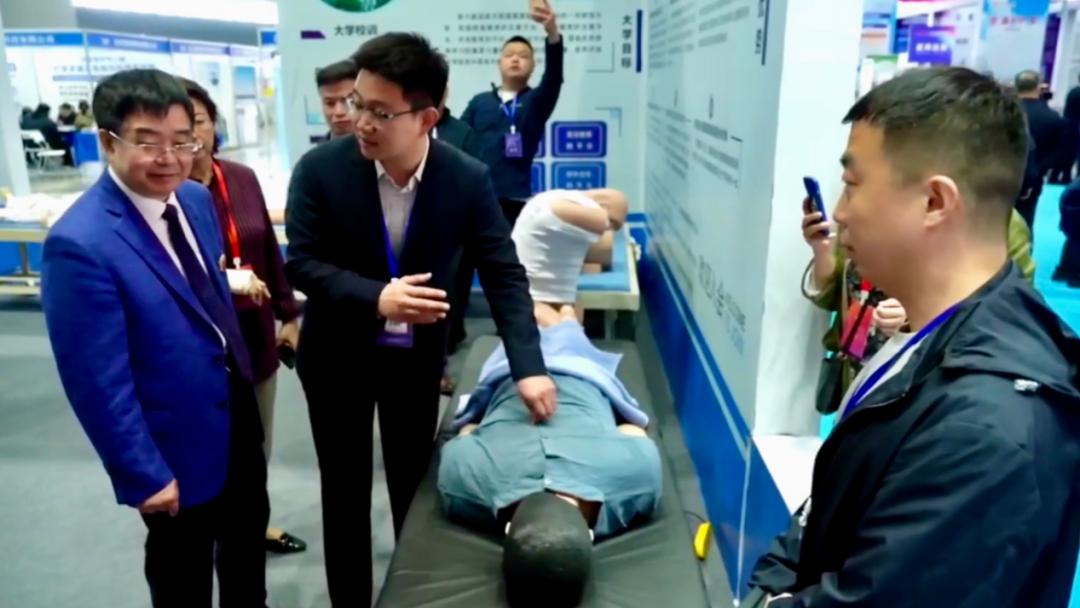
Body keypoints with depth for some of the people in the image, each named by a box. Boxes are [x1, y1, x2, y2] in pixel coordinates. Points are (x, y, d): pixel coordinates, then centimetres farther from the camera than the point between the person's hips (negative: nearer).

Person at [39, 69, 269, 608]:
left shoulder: (196, 200, -3)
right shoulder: (79, 244, -26)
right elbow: (98, 382, -22)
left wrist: (241, 360, 15)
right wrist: (144, 474, -17)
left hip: (238, 413, 7)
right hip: (178, 443, -7)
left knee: (249, 532, 26)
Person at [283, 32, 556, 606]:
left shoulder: (468, 179, -16)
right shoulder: (320, 168, -19)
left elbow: (504, 274, -13)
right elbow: (302, 262, -15)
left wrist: (528, 367, -21)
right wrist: (375, 298, -33)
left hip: (417, 357, 1)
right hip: (336, 356, -1)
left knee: (415, 485, 18)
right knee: (345, 491, 13)